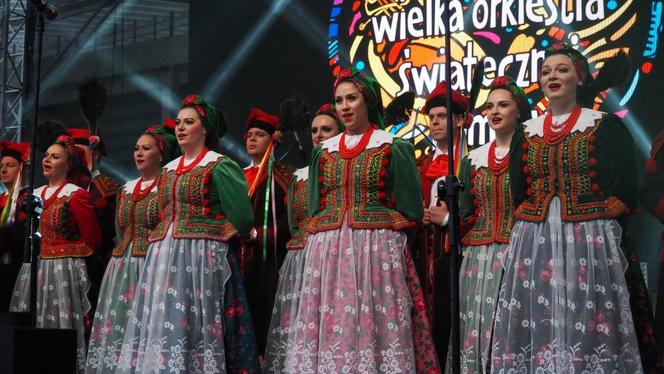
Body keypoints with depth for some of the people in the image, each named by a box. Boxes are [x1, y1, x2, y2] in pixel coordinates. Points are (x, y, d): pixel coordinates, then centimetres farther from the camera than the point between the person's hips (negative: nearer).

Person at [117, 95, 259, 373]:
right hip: (162, 259, 7)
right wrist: (162, 240, 16)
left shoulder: (220, 167, -3)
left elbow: (241, 220, -9)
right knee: (160, 324, 3)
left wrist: (200, 235, -3)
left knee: (193, 325, -11)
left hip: (202, 258, -7)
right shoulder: (167, 171, 19)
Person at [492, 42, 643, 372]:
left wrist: (596, 227, -6)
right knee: (536, 328, 1)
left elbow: (625, 192, -3)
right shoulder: (526, 133, 14)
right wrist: (535, 221, 9)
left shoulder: (605, 126, 1)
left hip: (589, 242, -4)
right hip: (533, 243, 4)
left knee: (586, 328, -6)